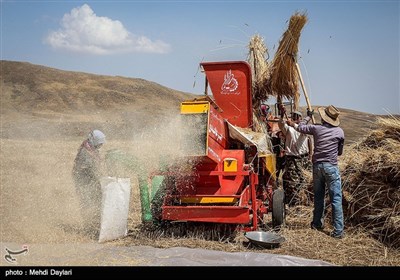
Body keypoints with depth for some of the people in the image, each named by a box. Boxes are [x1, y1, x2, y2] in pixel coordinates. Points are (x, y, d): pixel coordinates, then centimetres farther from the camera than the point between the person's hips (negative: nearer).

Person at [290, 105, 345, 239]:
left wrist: (308, 117, 33)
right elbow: (340, 152, 12)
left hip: (317, 165, 3)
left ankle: (317, 223, 29)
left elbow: (300, 127, 19)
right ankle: (338, 230, -8)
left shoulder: (316, 129, 1)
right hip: (331, 166, -2)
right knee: (336, 199, -4)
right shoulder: (339, 132, 0)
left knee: (318, 196, 17)